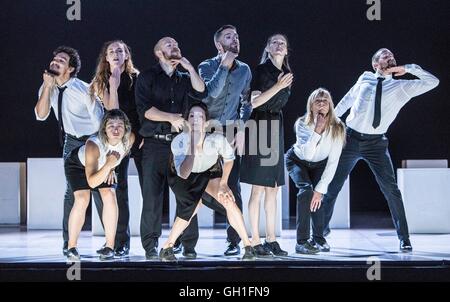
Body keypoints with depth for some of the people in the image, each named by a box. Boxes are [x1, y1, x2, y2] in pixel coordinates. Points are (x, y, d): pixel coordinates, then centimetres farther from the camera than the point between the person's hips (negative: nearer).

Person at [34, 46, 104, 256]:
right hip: (71, 142, 5)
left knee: (100, 192, -5)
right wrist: (48, 85, -21)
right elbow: (41, 115, -12)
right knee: (71, 191, 0)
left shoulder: (83, 90, -21)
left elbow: (100, 122, -18)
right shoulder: (48, 88, -3)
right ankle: (68, 243, 5)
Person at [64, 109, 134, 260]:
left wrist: (111, 168, -4)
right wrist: (108, 165, -51)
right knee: (82, 199, -21)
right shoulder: (93, 145, -43)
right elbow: (91, 182, -40)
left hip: (103, 165, 4)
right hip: (77, 164, -4)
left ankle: (110, 246, -4)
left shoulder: (129, 139, -29)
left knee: (110, 196, -14)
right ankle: (71, 247, -8)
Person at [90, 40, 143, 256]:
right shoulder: (102, 83, 7)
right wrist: (114, 86, -13)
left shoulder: (137, 78, 6)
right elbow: (112, 112, -6)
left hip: (141, 137, -1)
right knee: (119, 189, -3)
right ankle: (121, 243, 1)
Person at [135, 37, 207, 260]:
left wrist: (189, 67, 0)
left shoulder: (183, 79, 19)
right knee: (152, 195, -5)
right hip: (155, 143, -3)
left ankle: (188, 245, 0)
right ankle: (150, 246, 1)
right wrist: (171, 118, -16)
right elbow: (145, 109, -5)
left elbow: (201, 93, 0)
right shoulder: (147, 78, 7)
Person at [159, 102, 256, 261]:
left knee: (229, 201, -19)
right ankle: (167, 247, -1)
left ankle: (248, 246, -9)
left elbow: (229, 158, -7)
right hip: (184, 177, -1)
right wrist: (194, 145, -50)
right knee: (192, 206, -20)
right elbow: (183, 174, -44)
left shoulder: (216, 139, -30)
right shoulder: (179, 141, -33)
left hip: (209, 172, 1)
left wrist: (224, 183, -13)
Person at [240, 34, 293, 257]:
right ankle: (255, 241, -1)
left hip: (276, 128, 7)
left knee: (273, 189, 8)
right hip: (259, 127, -7)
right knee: (258, 189, -5)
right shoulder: (261, 70, -7)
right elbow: (253, 102, -15)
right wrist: (277, 87, -17)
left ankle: (271, 239, 13)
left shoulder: (286, 73, 13)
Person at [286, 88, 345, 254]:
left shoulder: (337, 128, -25)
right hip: (297, 161, -2)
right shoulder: (302, 124, -28)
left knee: (317, 196, -18)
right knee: (306, 190, -25)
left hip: (319, 164, 2)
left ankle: (318, 238, 2)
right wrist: (317, 130, -49)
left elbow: (333, 163, -23)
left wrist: (320, 189, -26)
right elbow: (307, 154, -41)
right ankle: (302, 241, -22)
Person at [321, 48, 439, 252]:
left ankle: (404, 238, -1)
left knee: (390, 189, -10)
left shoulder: (402, 87, 1)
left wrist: (408, 68, -11)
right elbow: (347, 99, 19)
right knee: (332, 187, 7)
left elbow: (432, 82, -5)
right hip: (351, 138, 1)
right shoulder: (365, 78, 4)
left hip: (376, 143, -1)